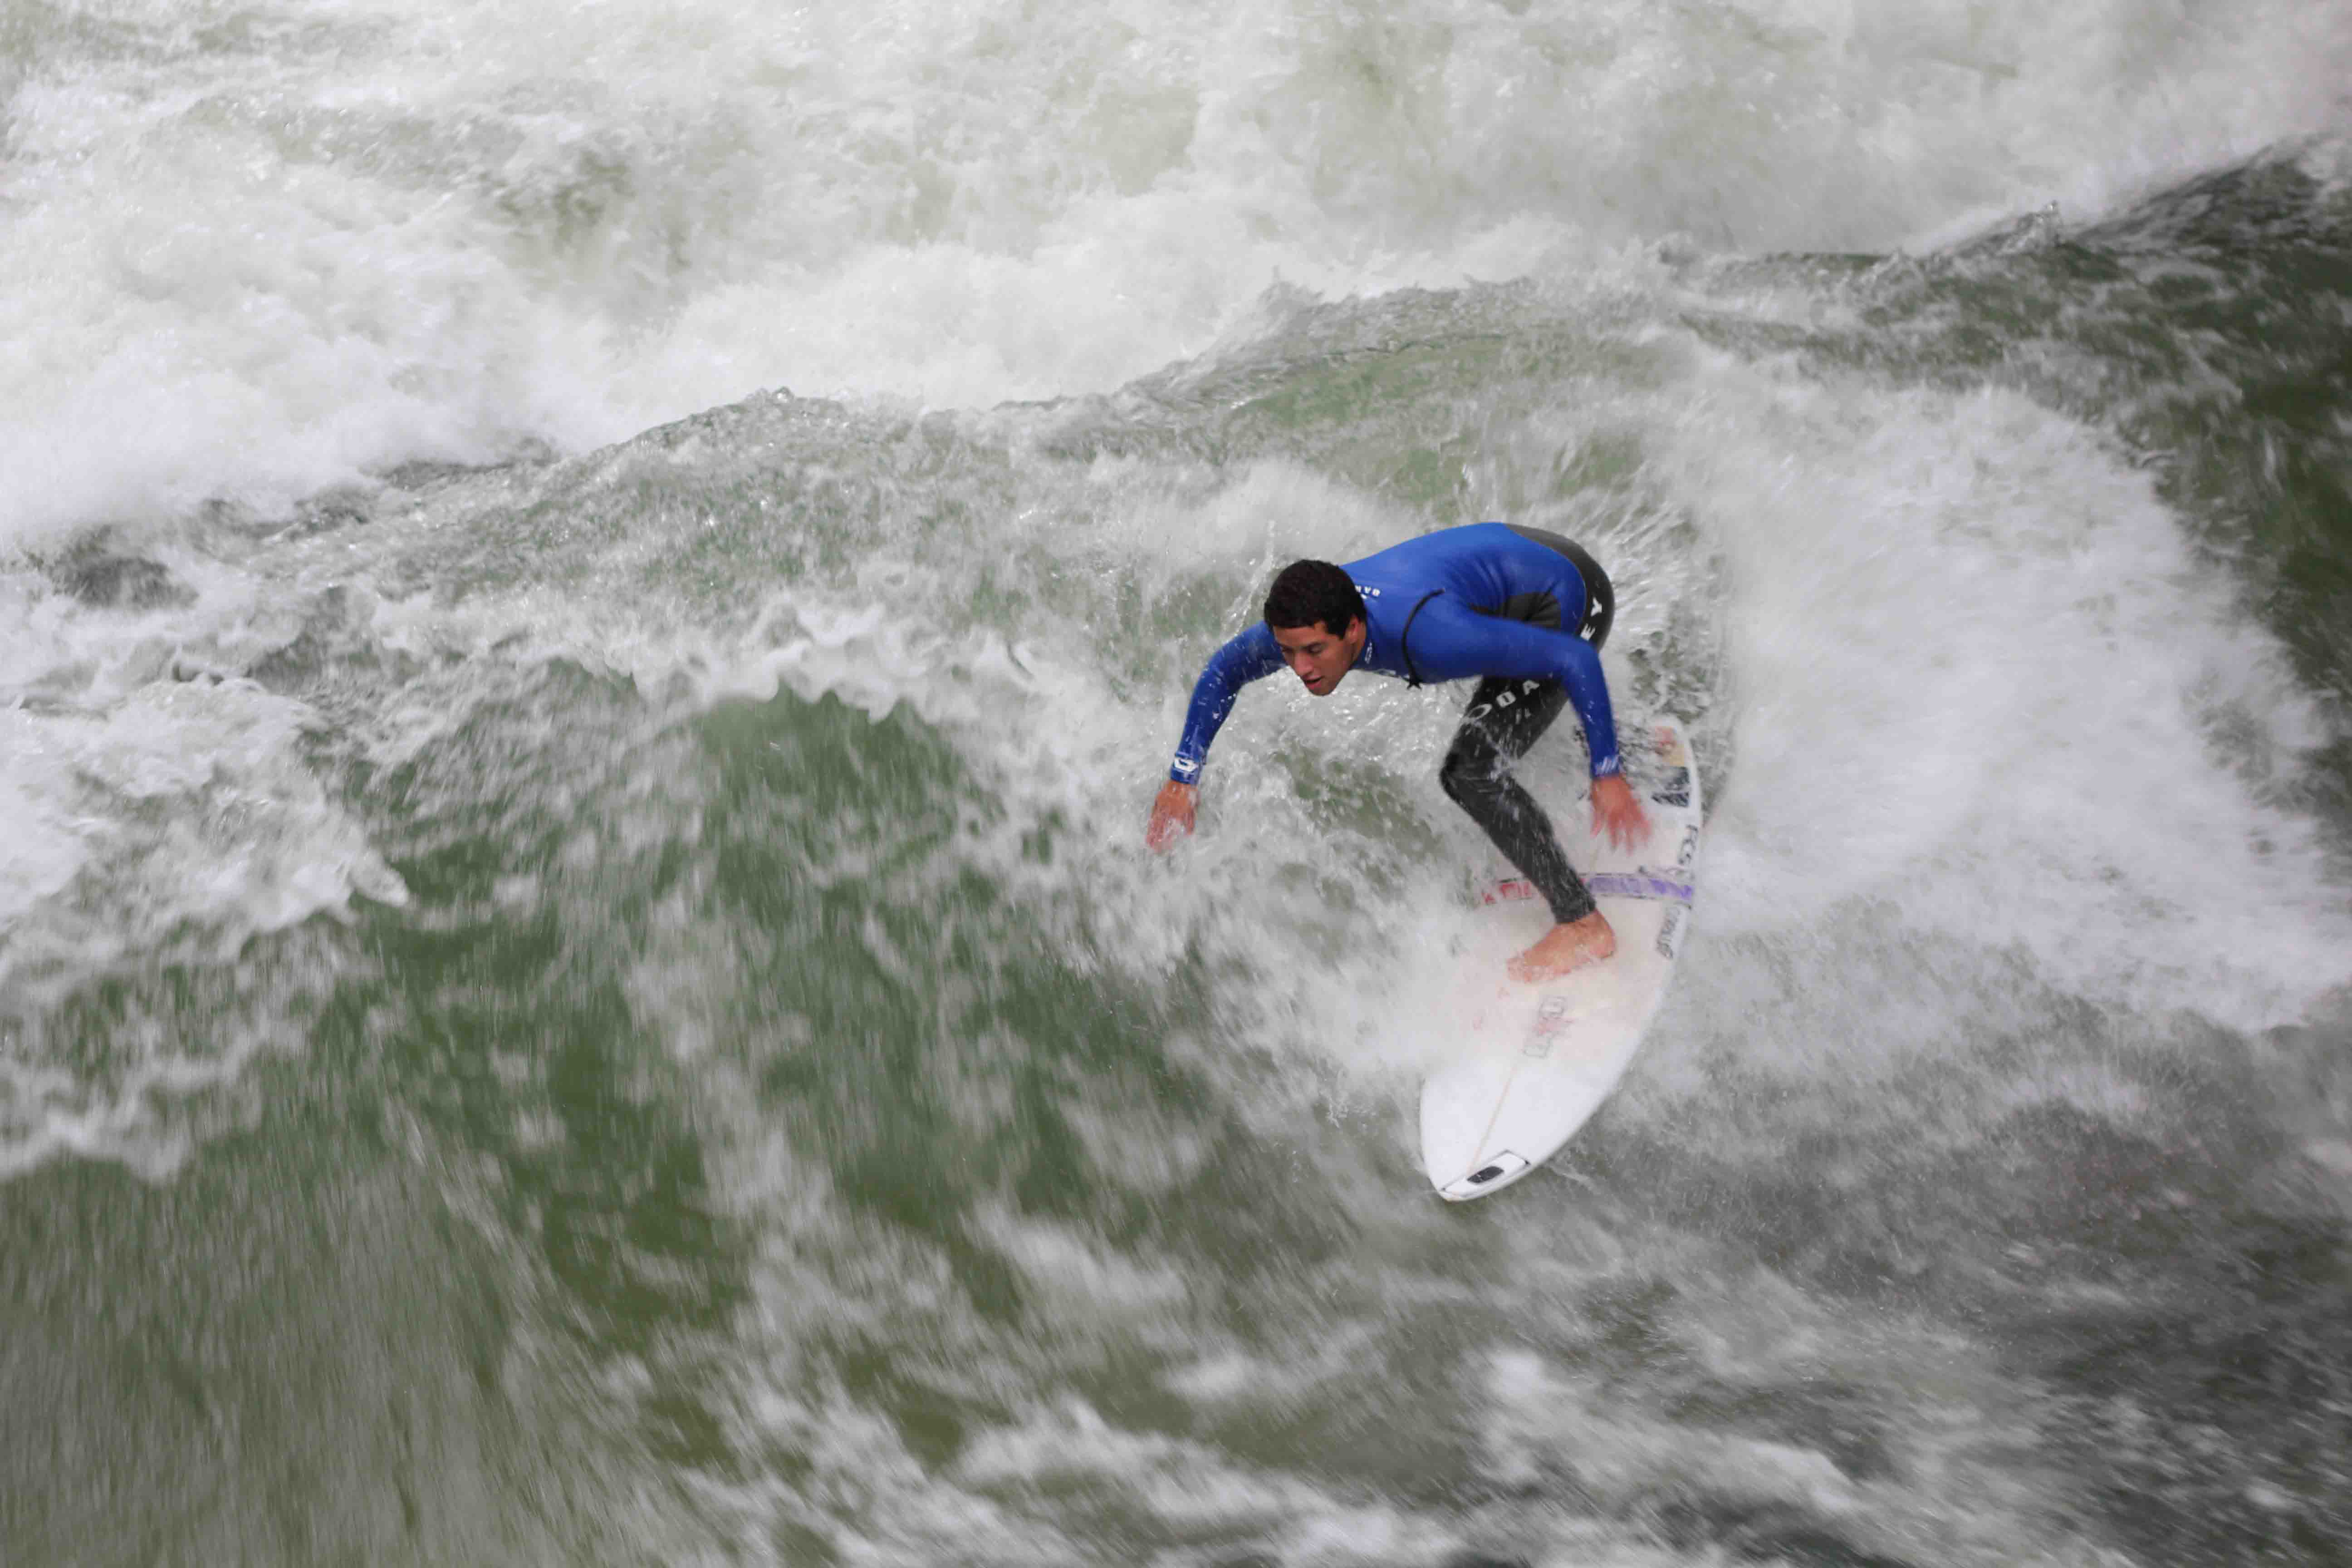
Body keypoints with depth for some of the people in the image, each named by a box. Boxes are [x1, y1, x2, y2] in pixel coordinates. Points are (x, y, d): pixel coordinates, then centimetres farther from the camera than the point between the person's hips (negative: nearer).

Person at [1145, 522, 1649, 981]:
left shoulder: (1430, 637, -42)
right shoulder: (1305, 621, -21)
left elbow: (1576, 660, -34)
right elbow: (1222, 673, -1)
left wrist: (1608, 774, -32)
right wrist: (1183, 777, -3)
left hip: (1570, 600, -8)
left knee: (1472, 774, -17)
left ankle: (1584, 925, -4)